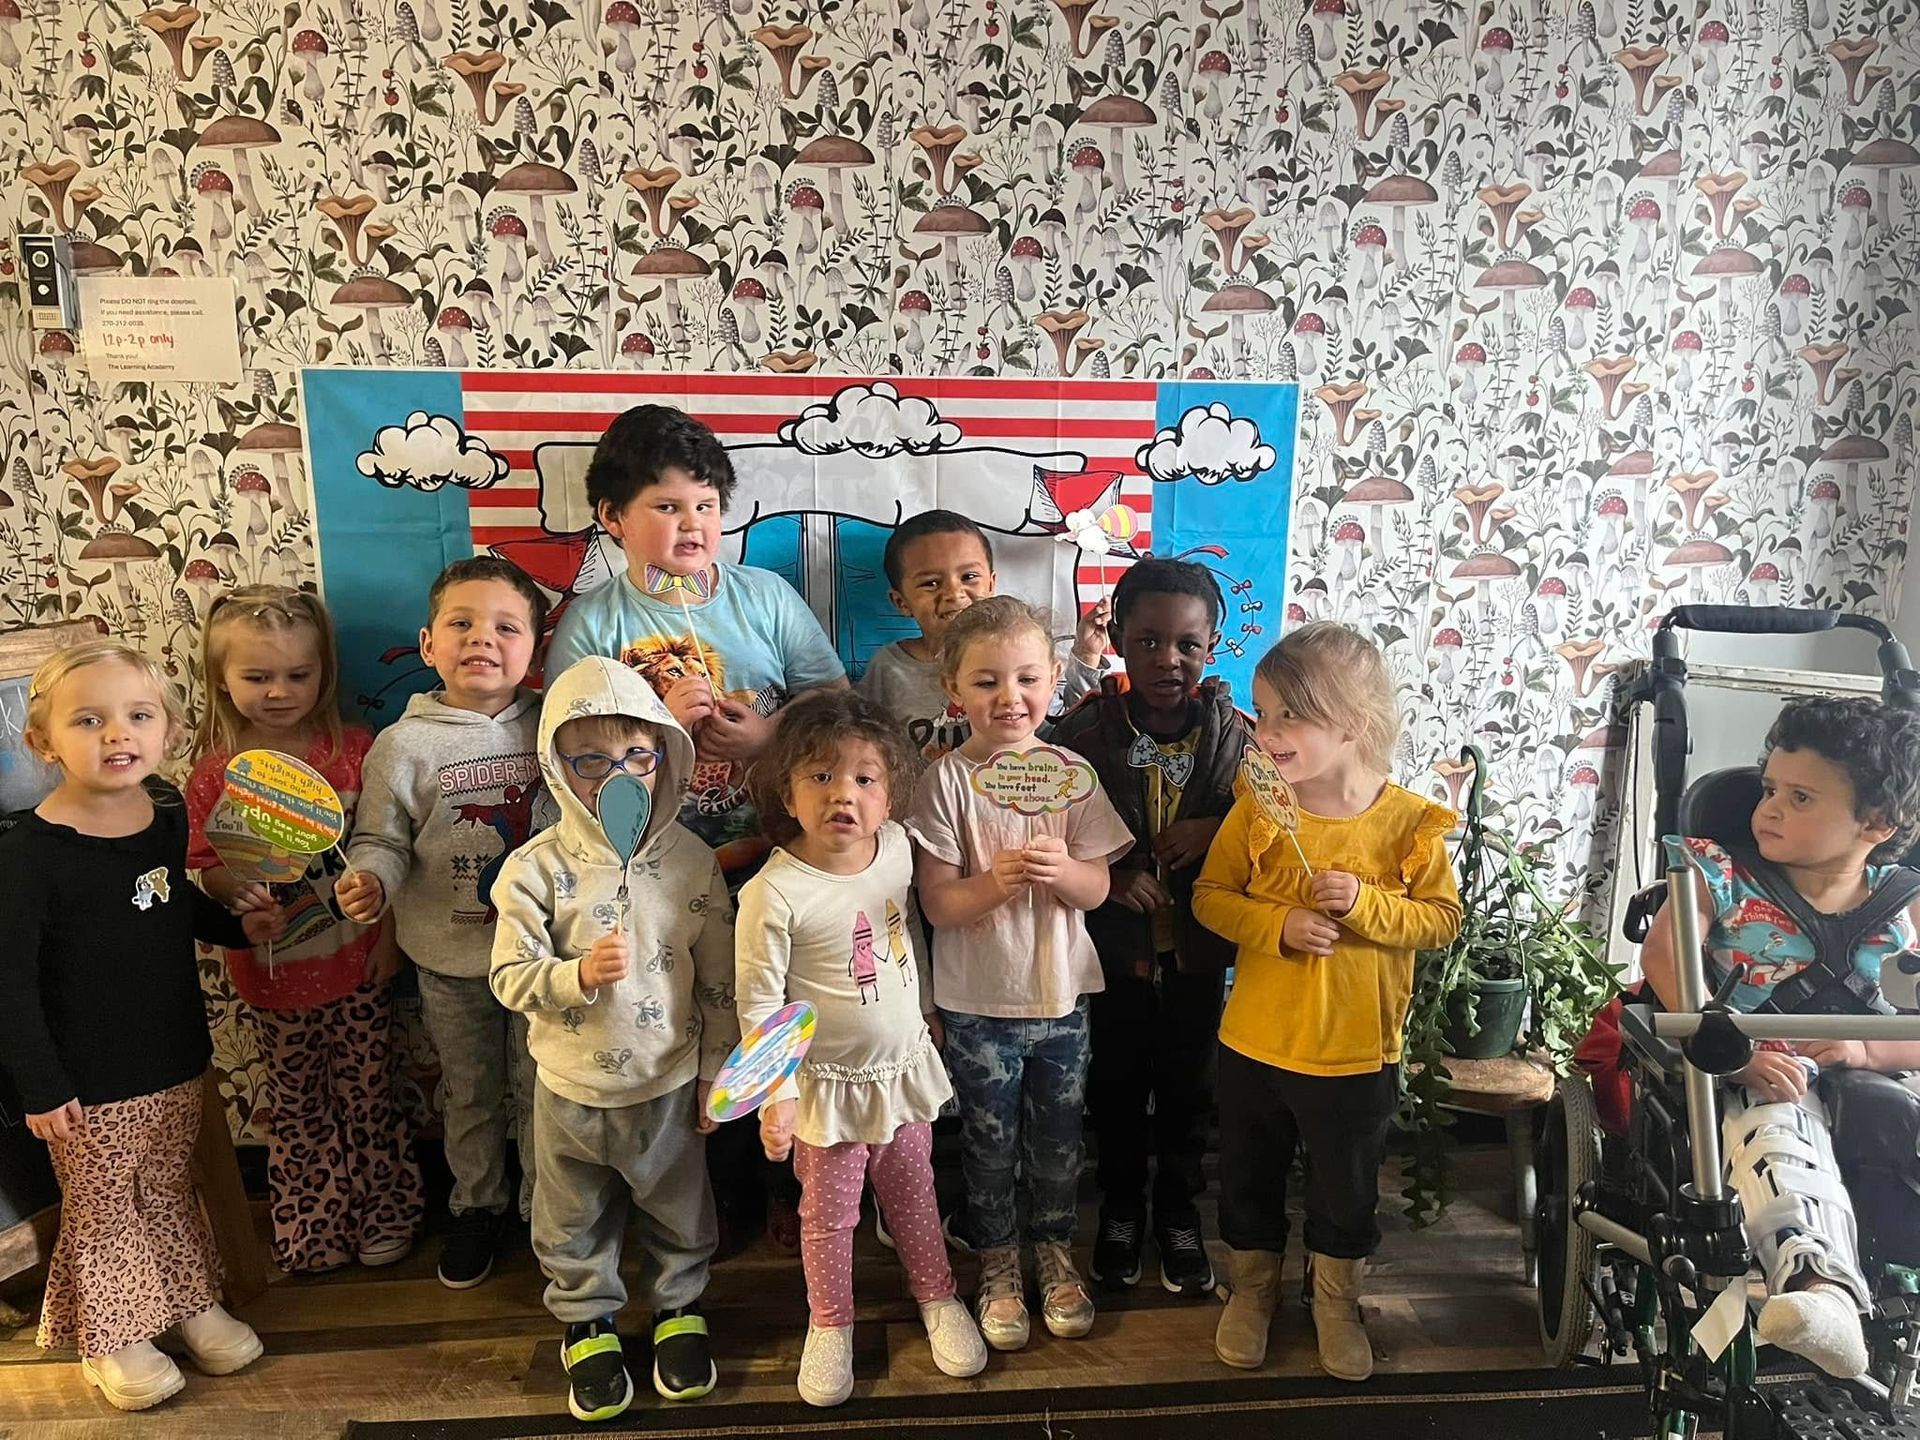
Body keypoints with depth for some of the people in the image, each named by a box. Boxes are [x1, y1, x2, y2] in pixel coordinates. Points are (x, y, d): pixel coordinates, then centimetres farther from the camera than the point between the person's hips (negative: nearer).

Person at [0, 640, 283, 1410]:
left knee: (171, 1192, 22)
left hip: (175, 1061, 5)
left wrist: (235, 926, 3)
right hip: (89, 1083, -5)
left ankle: (192, 1302, 40)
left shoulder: (167, 811, -3)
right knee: (102, 1210, 13)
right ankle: (111, 1337, 34)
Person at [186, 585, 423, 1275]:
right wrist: (237, 890, -23)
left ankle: (384, 1215, 31)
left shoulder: (354, 750, -7)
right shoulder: (216, 773, -7)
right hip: (275, 969, 1)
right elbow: (205, 865, -2)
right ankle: (310, 1226, 35)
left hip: (357, 959, 0)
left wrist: (389, 933, -5)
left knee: (367, 1092, 12)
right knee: (296, 1103, 16)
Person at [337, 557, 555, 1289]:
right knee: (469, 1091, 19)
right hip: (451, 957, 0)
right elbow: (382, 838, -5)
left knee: (540, 1088, 15)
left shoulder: (553, 728, -5)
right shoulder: (404, 744, -9)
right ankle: (477, 1207, 41)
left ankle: (546, 1206, 37)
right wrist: (369, 880, -25)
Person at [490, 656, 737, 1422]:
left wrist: (717, 1074, 0)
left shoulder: (690, 861, -12)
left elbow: (719, 979, -4)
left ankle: (678, 1308, 47)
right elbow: (509, 978, -13)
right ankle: (586, 1322, 46)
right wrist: (579, 974, -32)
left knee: (680, 1215, 21)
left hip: (669, 1084, 1)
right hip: (571, 1090, 0)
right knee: (575, 1225, 21)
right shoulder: (536, 867, -16)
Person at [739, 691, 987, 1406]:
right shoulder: (774, 893, -26)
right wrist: (776, 1094, -18)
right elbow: (758, 1005, -18)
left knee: (913, 1193, 23)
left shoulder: (898, 846, -9)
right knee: (829, 1213, 16)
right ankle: (830, 1323, 40)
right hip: (828, 1083, -4)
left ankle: (938, 1296, 45)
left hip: (906, 1067, 4)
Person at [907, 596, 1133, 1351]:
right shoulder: (947, 779, -14)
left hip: (1062, 992, 3)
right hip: (979, 1002, -2)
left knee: (1058, 1137, 19)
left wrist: (1061, 870, -27)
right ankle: (997, 1263, 37)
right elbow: (938, 904, -14)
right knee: (989, 1142, 14)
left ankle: (1055, 1250, 42)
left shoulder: (1072, 772, -5)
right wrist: (996, 879, -33)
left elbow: (1097, 889, -6)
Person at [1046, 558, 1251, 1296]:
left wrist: (1217, 828, -23)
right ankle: (1120, 1214, 42)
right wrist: (1108, 875, -23)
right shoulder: (1083, 730, -15)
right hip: (1114, 947, 0)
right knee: (1116, 1090, 18)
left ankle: (1179, 1219, 41)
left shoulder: (1235, 736, -11)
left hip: (1198, 951, 1)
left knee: (1188, 1093, 18)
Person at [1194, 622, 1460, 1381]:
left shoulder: (1408, 821, -14)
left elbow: (1443, 918, -8)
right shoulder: (1256, 810, -11)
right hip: (1254, 1043, 1)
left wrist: (1366, 904, -25)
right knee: (1249, 1177, 19)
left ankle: (1336, 1302, 44)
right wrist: (1278, 925, -22)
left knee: (1346, 1190, 19)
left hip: (1359, 1052, -1)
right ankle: (1252, 1288, 44)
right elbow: (1210, 896, -5)